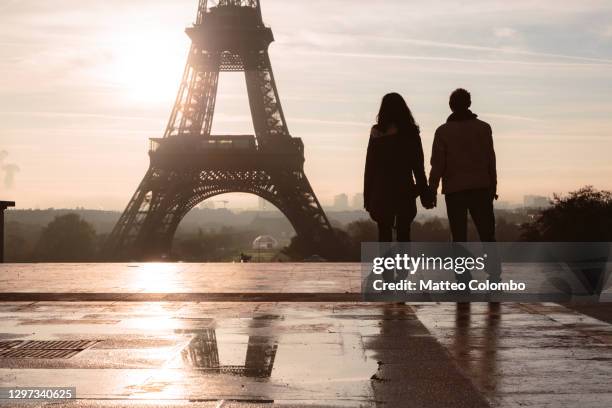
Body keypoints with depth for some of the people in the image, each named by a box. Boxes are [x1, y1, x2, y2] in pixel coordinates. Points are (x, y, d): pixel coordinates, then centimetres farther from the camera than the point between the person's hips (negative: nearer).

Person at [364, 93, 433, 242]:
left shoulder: (376, 134, -1)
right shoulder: (411, 133, 1)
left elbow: (370, 166, 0)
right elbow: (418, 165, 2)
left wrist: (367, 196, 4)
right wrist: (423, 191, 9)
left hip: (381, 191, -1)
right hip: (405, 191, 1)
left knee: (384, 235, 4)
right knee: (404, 234, 6)